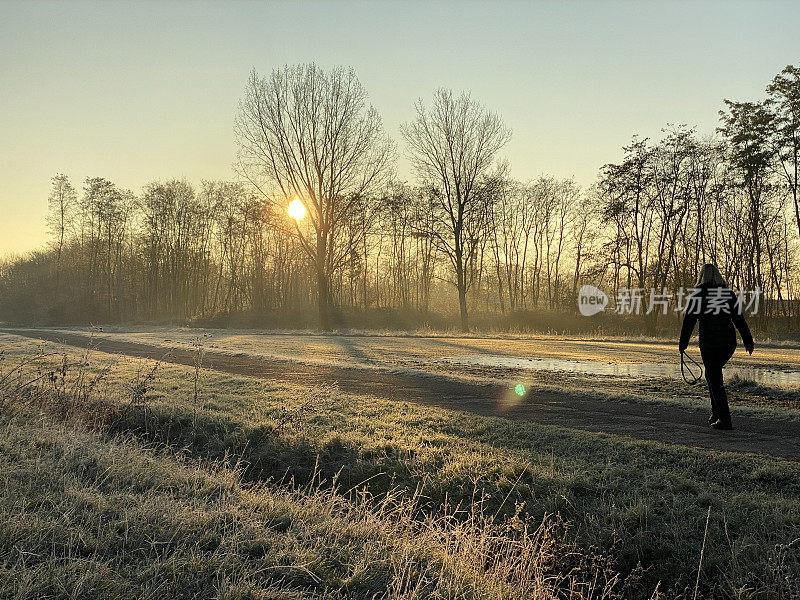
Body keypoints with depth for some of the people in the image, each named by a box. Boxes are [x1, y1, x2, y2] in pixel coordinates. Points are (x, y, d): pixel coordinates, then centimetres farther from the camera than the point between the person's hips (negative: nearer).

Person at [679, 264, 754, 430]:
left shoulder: (697, 293, -3)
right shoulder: (729, 293, 8)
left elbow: (689, 320, -4)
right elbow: (739, 319, 9)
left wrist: (683, 343, 2)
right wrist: (748, 341, 12)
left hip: (709, 343, -5)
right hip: (729, 342, 5)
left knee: (715, 380, 2)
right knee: (712, 374, 23)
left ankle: (725, 419, -1)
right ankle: (716, 411, 18)